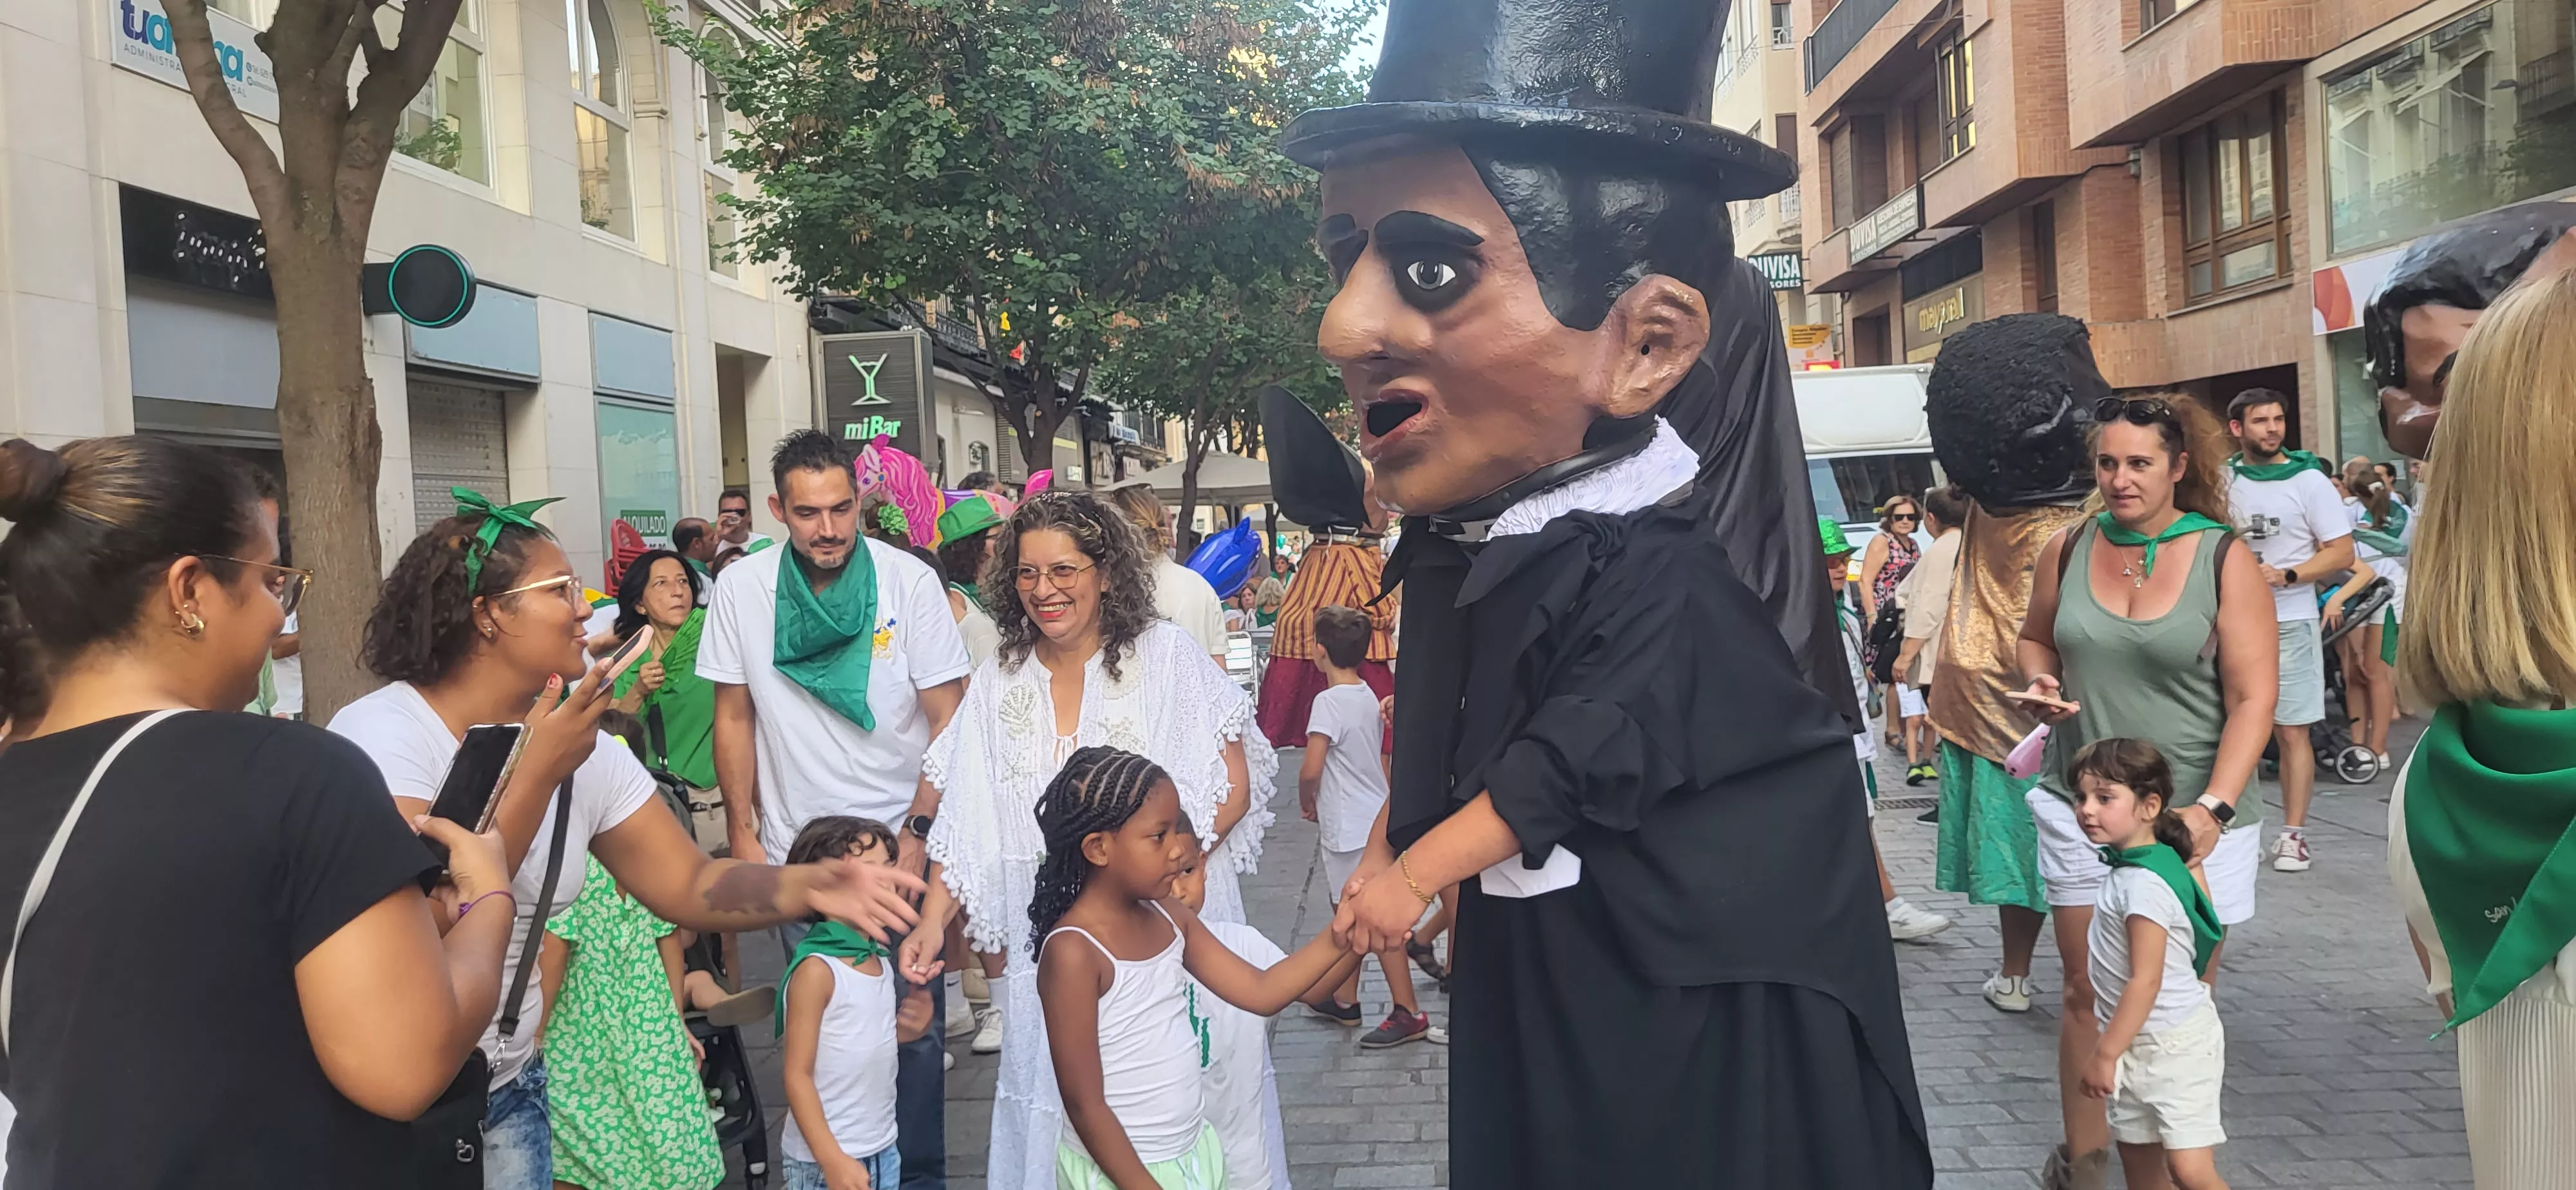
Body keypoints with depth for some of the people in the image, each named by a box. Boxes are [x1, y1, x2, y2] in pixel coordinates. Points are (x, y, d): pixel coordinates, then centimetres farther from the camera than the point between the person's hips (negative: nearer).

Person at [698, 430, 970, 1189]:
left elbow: (947, 718, -6)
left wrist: (918, 832, -12)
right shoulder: (740, 589, -3)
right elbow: (734, 718, 5)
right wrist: (744, 836, 4)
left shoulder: (909, 581, -9)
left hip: (898, 842, -1)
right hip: (795, 851, 2)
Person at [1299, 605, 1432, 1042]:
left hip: (1348, 826, -9)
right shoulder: (1369, 696, 8)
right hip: (1372, 818, 9)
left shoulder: (1329, 701, -18)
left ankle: (1408, 1014, -1)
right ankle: (1344, 1000, 30)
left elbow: (1311, 770, -24)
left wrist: (1306, 802, -4)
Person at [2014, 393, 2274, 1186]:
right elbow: (2035, 637, 19)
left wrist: (2214, 807, -19)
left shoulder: (2224, 558, -6)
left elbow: (2253, 697, -9)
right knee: (2087, 992, 9)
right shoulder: (2068, 550, 2)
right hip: (2081, 809, 2)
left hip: (2192, 815, -2)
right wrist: (2041, 682, -4)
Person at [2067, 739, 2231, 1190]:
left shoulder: (2145, 884, -24)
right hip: (2138, 1045, 10)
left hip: (2175, 1046, -10)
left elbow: (2146, 982, -25)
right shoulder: (2125, 869, 5)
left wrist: (2105, 1054, -20)